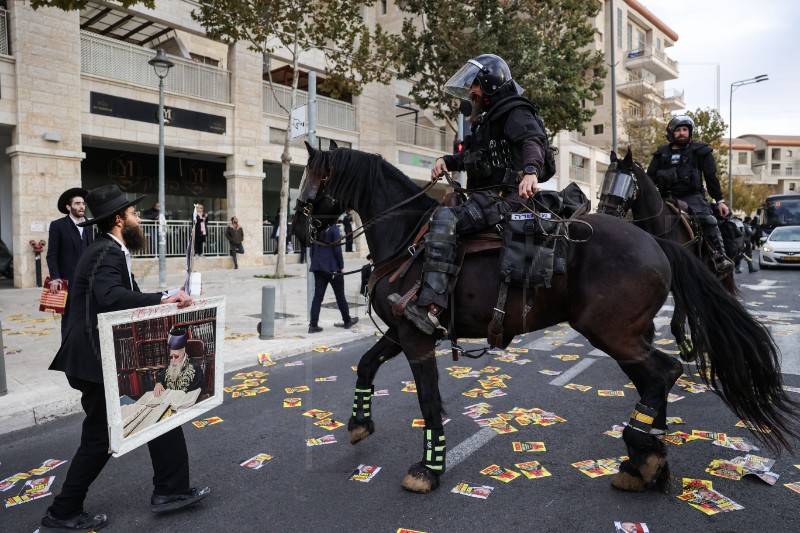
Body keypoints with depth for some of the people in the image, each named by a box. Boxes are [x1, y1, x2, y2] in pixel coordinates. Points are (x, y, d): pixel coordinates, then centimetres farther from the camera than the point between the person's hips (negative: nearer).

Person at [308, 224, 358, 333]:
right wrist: (341, 266, -5)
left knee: (318, 296, 4)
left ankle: (313, 325, -2)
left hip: (318, 267, 5)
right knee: (340, 295, 9)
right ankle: (347, 321, 23)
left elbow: (312, 249, 12)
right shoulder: (334, 228, -11)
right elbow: (337, 249, -14)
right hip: (333, 267, -5)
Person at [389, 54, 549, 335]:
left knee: (445, 218, -29)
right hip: (486, 196, 11)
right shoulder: (486, 119, 27)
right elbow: (471, 158, 34)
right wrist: (446, 160, 14)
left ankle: (428, 308, -39)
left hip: (504, 196, -11)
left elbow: (532, 141, -23)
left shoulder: (515, 112, -4)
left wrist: (530, 170, -44)